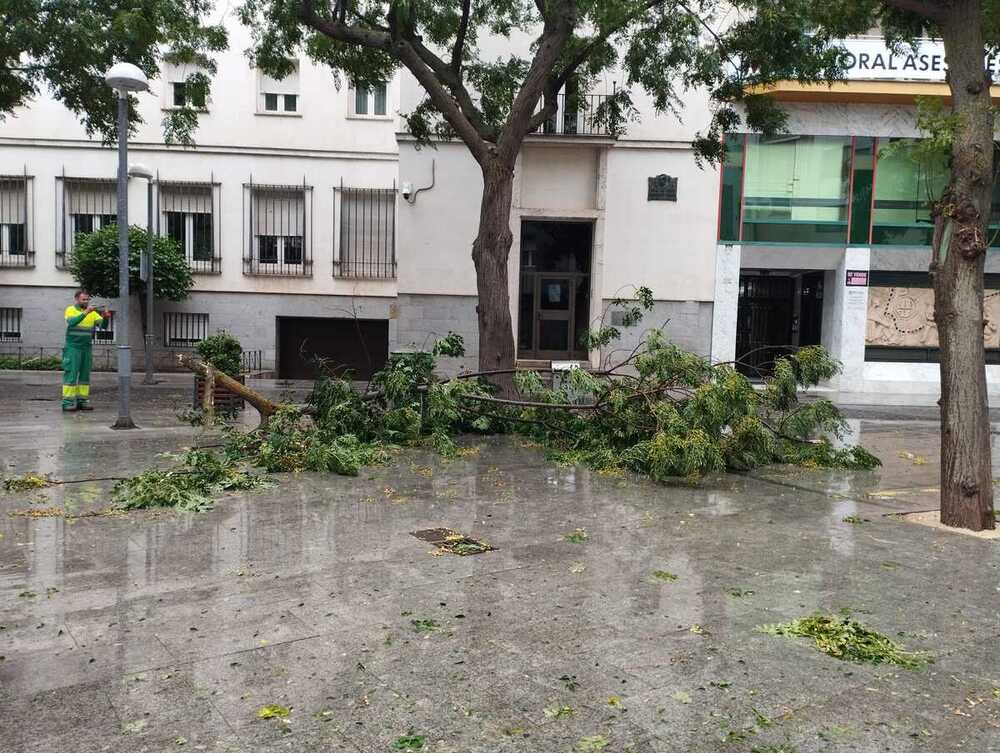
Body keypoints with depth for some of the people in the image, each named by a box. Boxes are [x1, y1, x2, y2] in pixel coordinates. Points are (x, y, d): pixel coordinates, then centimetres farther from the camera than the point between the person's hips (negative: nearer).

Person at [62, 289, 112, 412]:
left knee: (85, 374, 6)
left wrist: (106, 318, -21)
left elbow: (103, 325, 0)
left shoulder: (92, 313, 8)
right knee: (71, 374, -6)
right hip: (73, 348, -5)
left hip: (87, 348, 5)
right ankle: (68, 402, -5)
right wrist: (85, 312, -31)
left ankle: (82, 400, 11)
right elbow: (72, 322, -22)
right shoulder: (70, 310, -3)